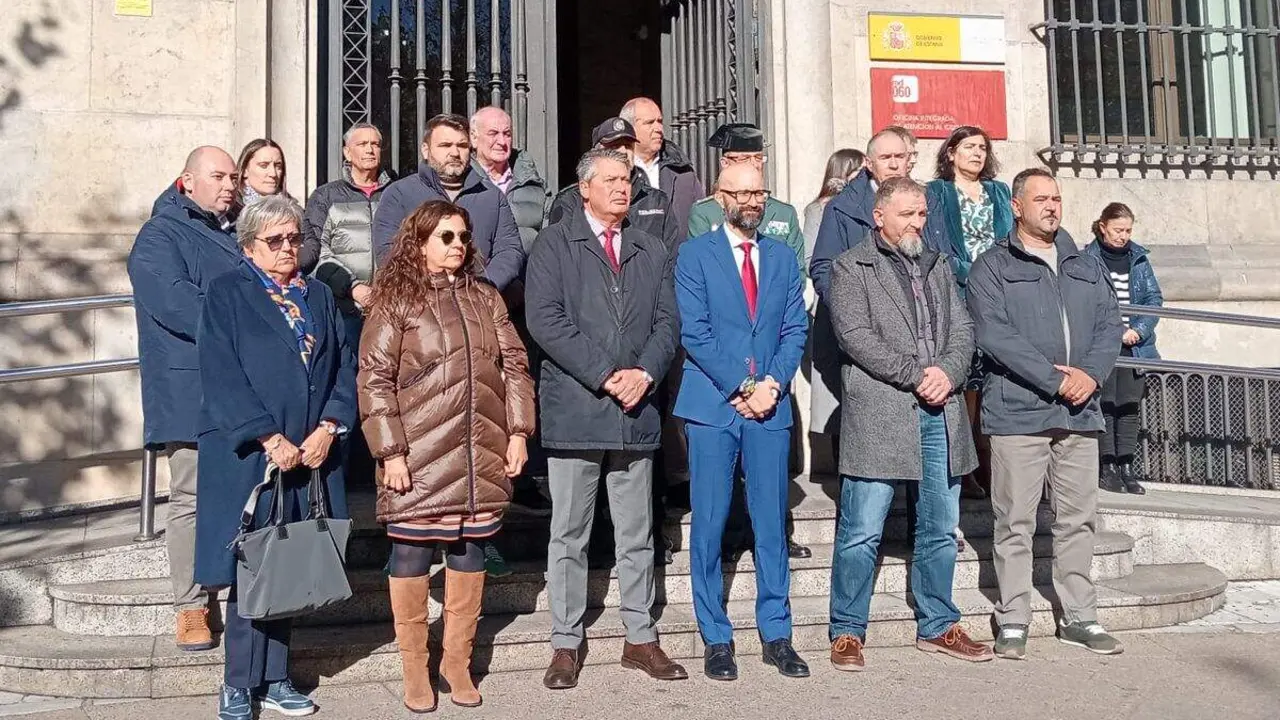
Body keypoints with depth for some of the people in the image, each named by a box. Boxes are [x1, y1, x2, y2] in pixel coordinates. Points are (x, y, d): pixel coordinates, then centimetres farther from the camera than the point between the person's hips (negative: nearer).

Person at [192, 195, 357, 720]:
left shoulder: (319, 296, 15)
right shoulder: (227, 294, 0)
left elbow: (345, 366, 9)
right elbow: (221, 376, -10)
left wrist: (328, 428, -6)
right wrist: (270, 439, -15)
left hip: (311, 454, 4)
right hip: (247, 455, -4)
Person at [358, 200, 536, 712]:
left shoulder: (485, 298, 12)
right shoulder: (396, 302, -2)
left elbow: (514, 365, 11)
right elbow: (374, 381, -6)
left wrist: (518, 431, 3)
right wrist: (390, 451, -12)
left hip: (481, 457, 4)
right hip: (419, 460, -4)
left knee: (470, 554, 10)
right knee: (412, 555, 2)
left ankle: (457, 662, 24)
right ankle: (415, 670, 17)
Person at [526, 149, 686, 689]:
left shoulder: (653, 251, 16)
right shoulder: (554, 243, 3)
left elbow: (668, 321, 9)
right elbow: (544, 319, -9)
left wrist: (645, 373, -9)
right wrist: (604, 376, -14)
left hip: (636, 409, 4)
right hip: (573, 407, -3)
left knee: (637, 534, 10)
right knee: (569, 535, 4)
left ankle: (640, 639, 21)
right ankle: (565, 644, 13)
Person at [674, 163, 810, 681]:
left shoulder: (782, 256, 13)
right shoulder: (695, 254, 2)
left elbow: (795, 329, 8)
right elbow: (695, 332, -6)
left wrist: (773, 383, -8)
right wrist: (741, 388, -11)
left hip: (770, 406, 3)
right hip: (712, 405, -3)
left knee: (771, 524, 7)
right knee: (708, 525, 2)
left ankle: (777, 635, 17)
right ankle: (716, 639, 12)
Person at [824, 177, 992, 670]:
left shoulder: (936, 266, 20)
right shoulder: (851, 267, 1)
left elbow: (962, 329, 13)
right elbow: (855, 335, -10)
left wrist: (948, 373, -7)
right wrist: (917, 374, -14)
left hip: (941, 413, 6)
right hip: (879, 414, -6)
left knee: (940, 529, 13)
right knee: (861, 533, -3)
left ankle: (937, 626, 26)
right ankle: (848, 632, 8)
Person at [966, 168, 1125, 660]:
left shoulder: (1086, 266, 19)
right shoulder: (992, 267, 1)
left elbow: (1110, 323, 11)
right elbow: (993, 334, -12)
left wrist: (1091, 374, -8)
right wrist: (1055, 380, -16)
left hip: (1080, 414, 5)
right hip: (1018, 412, -5)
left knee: (1079, 519, 10)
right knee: (1016, 522, -1)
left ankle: (1079, 617, 21)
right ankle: (1013, 622, 9)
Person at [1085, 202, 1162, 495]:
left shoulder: (1139, 258, 10)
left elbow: (1155, 298, 7)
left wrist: (1139, 330, -8)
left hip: (1134, 347, 4)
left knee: (1130, 406, 5)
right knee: (1105, 404, -2)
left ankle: (1126, 468, 12)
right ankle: (1107, 467, 6)